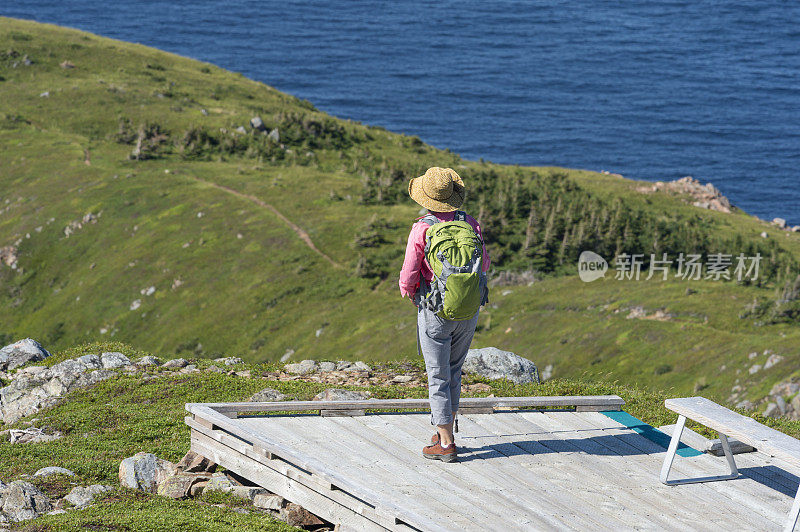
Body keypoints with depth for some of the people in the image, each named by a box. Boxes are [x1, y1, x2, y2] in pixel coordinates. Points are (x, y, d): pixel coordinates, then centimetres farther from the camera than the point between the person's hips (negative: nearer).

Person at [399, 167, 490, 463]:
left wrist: (408, 290, 10)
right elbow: (484, 263, 10)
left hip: (435, 312, -4)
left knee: (438, 377, 2)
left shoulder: (421, 230, -14)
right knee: (453, 371, 20)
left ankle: (446, 444, 2)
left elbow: (409, 276, -12)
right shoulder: (471, 224, -3)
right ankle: (444, 431, 27)